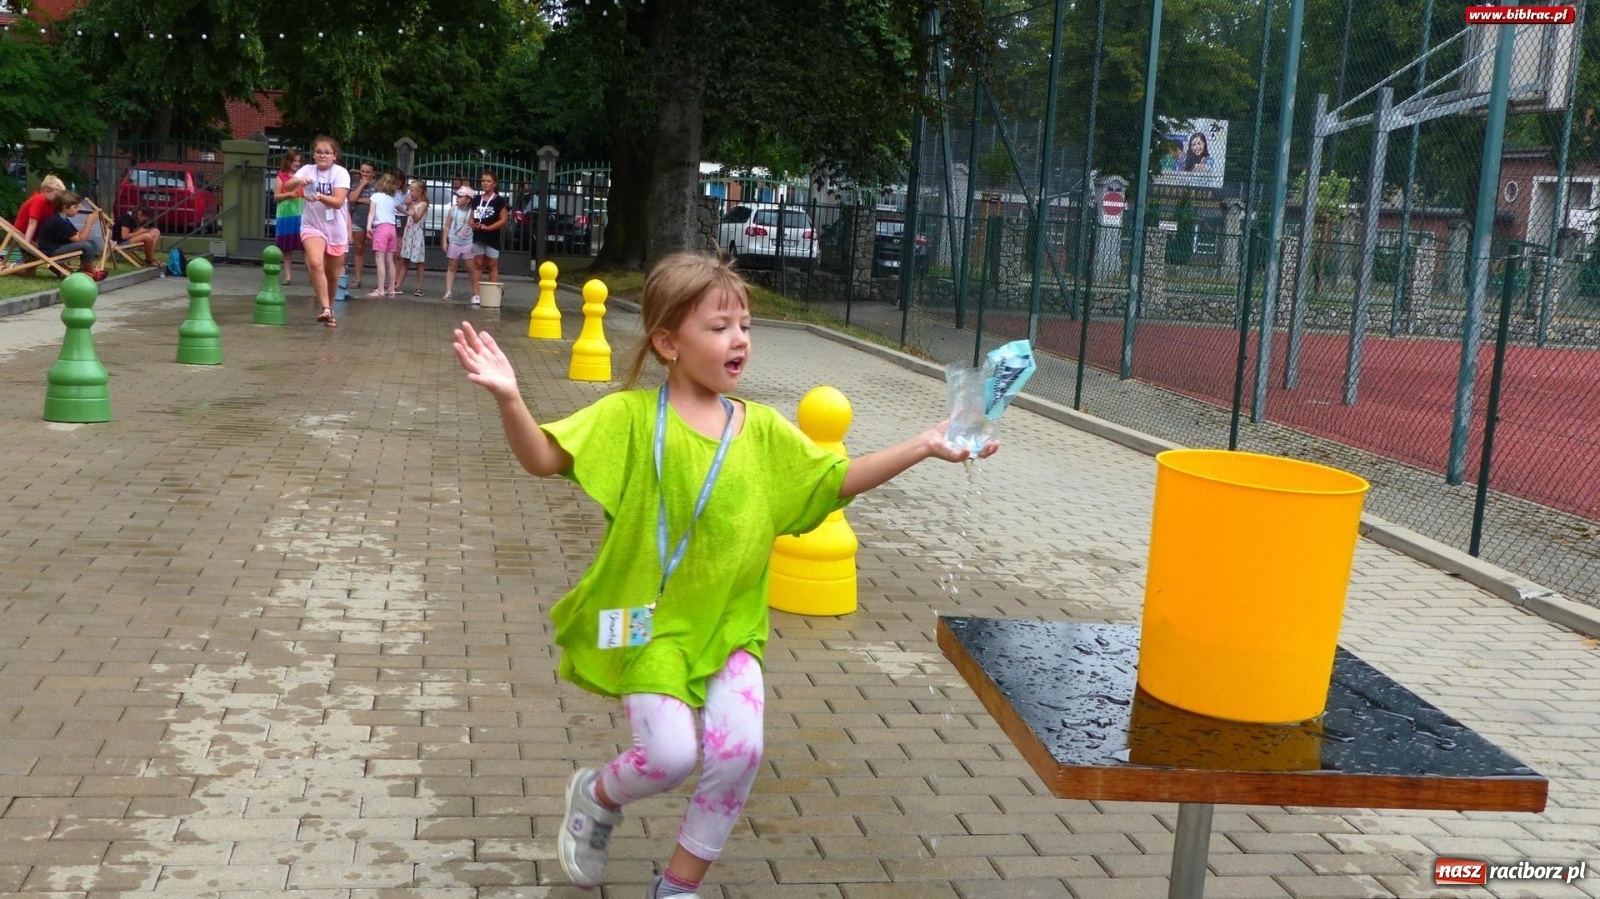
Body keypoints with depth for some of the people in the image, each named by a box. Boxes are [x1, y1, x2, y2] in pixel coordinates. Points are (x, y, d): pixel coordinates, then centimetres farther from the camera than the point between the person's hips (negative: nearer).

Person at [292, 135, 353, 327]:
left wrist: (320, 196, -38)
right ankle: (326, 309, -27)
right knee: (315, 263, -26)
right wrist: (298, 181, -38)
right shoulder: (307, 170, -2)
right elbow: (288, 185, -17)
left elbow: (338, 202, -22)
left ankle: (329, 309, 33)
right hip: (312, 226, 0)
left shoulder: (341, 172, -10)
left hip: (336, 230, 0)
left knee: (332, 274, 11)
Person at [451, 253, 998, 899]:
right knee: (670, 755, -14)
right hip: (651, 620, -4)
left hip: (730, 622, 4)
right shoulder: (631, 415, -9)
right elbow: (544, 457, -18)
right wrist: (509, 399, -37)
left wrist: (922, 446, 3)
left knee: (739, 750, -10)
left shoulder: (762, 428, 4)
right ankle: (595, 796, 25)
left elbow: (838, 480, 10)